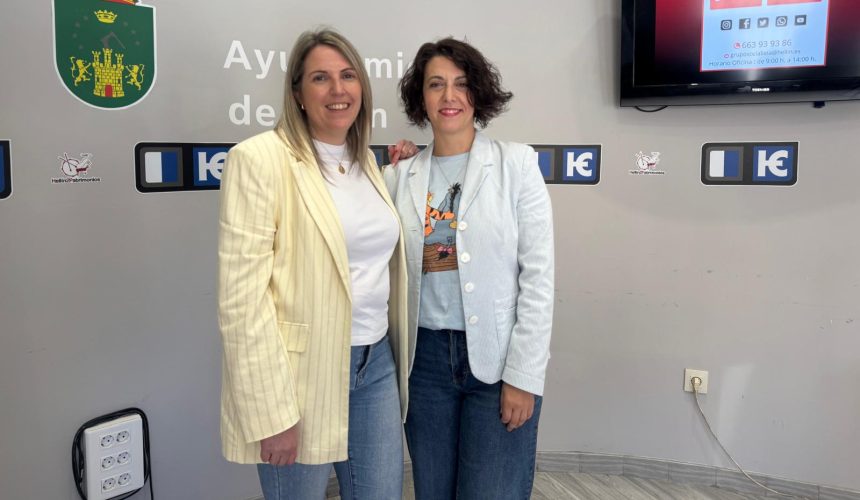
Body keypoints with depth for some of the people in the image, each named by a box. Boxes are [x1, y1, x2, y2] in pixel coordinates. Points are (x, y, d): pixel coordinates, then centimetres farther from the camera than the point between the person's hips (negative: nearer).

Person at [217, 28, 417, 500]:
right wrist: (271, 410, -18)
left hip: (376, 361, 6)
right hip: (302, 372, -6)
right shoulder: (259, 158, -12)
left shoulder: (366, 160, 10)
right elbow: (242, 295, -16)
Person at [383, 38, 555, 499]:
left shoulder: (516, 163, -4)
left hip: (498, 358, -3)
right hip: (425, 357, 3)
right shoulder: (399, 176, 4)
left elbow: (538, 276, -7)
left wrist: (523, 375, -9)